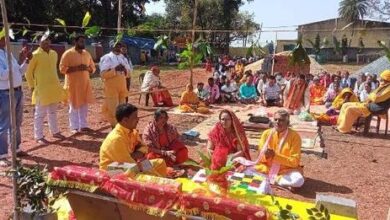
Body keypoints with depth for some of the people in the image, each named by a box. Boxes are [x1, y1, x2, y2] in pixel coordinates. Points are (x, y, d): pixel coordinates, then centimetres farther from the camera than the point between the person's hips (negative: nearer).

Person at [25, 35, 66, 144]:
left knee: (53, 112, 17)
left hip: (54, 88, 7)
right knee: (40, 113, -1)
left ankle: (55, 132, 28)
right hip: (41, 89, -6)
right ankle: (38, 136, 7)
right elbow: (28, 73, -6)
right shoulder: (35, 55, -10)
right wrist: (32, 86, -7)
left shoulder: (54, 54, 9)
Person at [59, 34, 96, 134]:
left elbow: (93, 68, 14)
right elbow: (62, 69, -12)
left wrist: (87, 68, -9)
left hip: (85, 84, 5)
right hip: (73, 84, -5)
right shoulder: (68, 53, -7)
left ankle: (83, 125, 18)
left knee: (84, 105, 9)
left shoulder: (87, 54, 10)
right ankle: (74, 127, 10)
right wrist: (76, 68, -21)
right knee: (74, 106, 2)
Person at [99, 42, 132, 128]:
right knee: (113, 108, -3)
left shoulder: (123, 58, 12)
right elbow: (103, 74, -16)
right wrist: (115, 69, -22)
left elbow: (129, 72, 16)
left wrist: (125, 70, -5)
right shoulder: (106, 58, -7)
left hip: (122, 86, 6)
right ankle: (114, 126, 9)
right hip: (111, 87, -6)